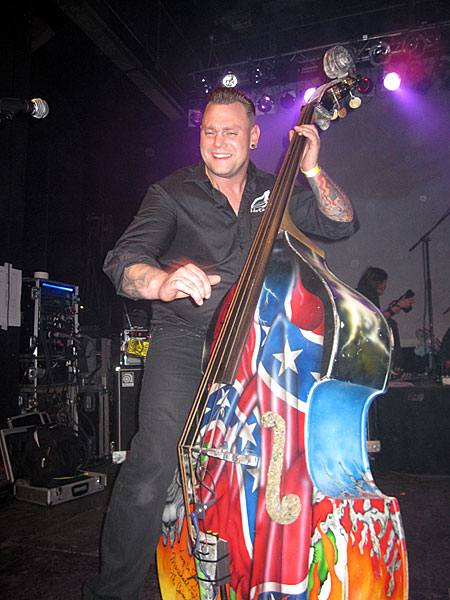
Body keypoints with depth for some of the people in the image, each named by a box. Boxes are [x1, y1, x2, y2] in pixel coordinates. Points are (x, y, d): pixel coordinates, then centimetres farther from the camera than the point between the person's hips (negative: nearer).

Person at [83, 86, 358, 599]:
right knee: (155, 460, -21)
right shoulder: (173, 193, 2)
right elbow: (123, 259, -11)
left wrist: (311, 171, -3)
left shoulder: (276, 193, 14)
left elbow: (342, 225, 12)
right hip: (183, 342, -3)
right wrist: (161, 281, -34)